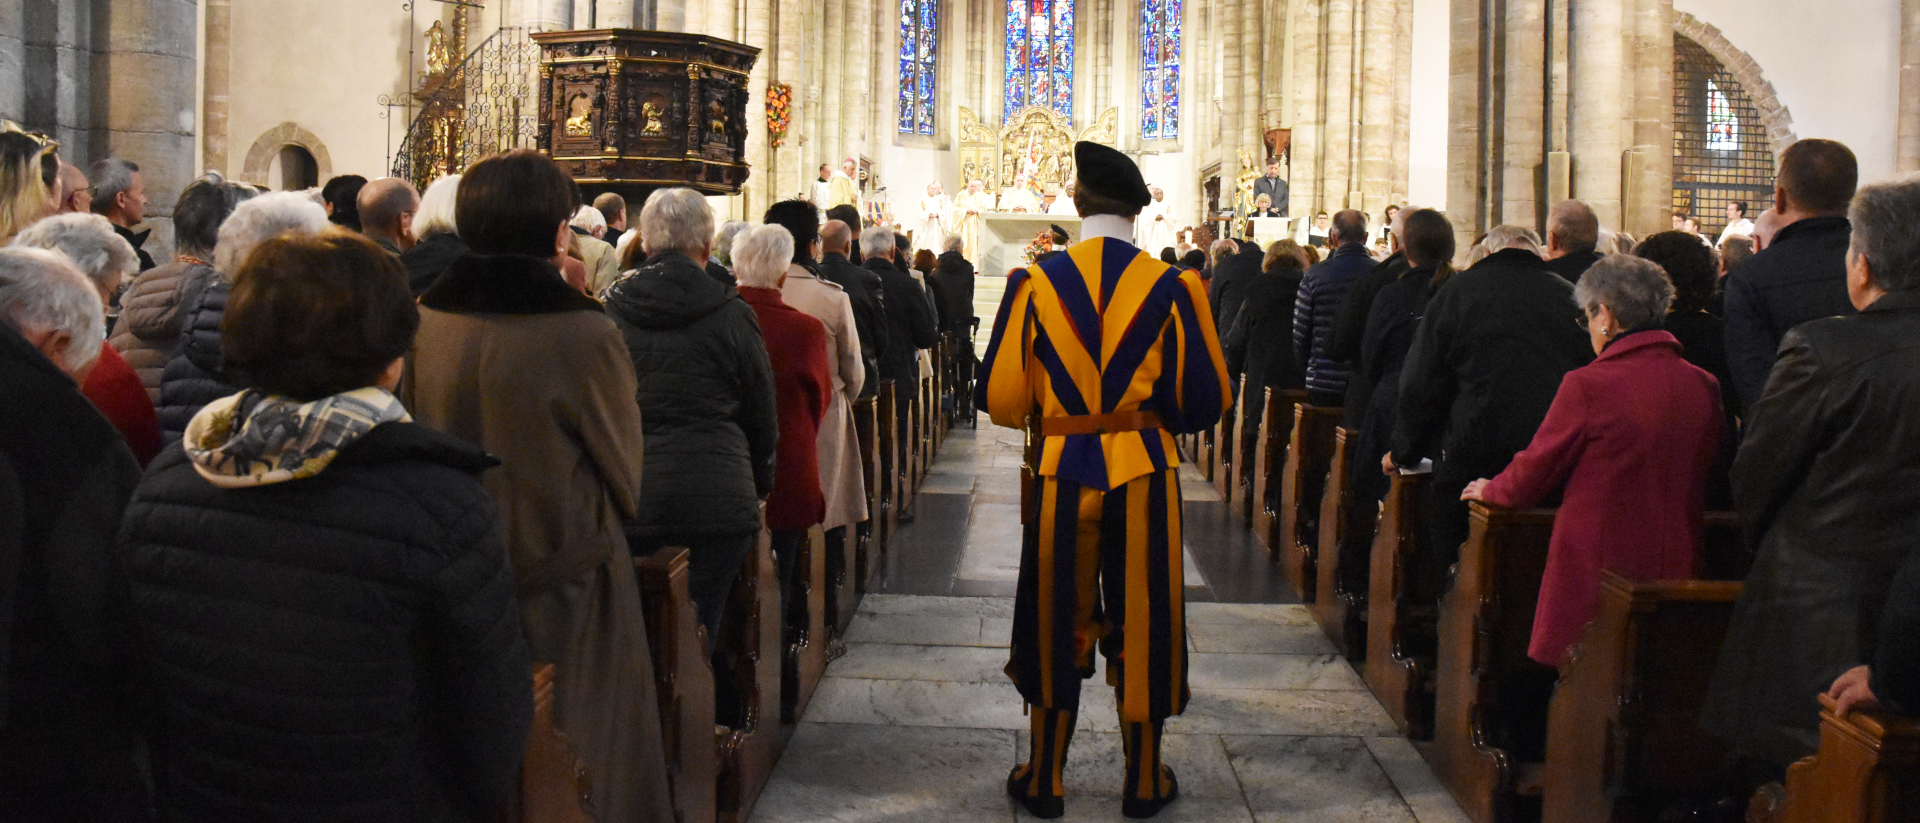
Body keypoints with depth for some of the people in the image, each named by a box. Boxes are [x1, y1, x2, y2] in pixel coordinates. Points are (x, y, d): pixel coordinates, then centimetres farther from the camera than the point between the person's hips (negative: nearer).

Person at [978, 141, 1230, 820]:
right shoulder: (1170, 287, -6)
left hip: (1062, 474, 0)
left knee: (1055, 625, 13)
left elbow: (1000, 399, -3)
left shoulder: (1035, 284, -5)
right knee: (1143, 624, 12)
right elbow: (1206, 400, -4)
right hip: (1145, 475, 0)